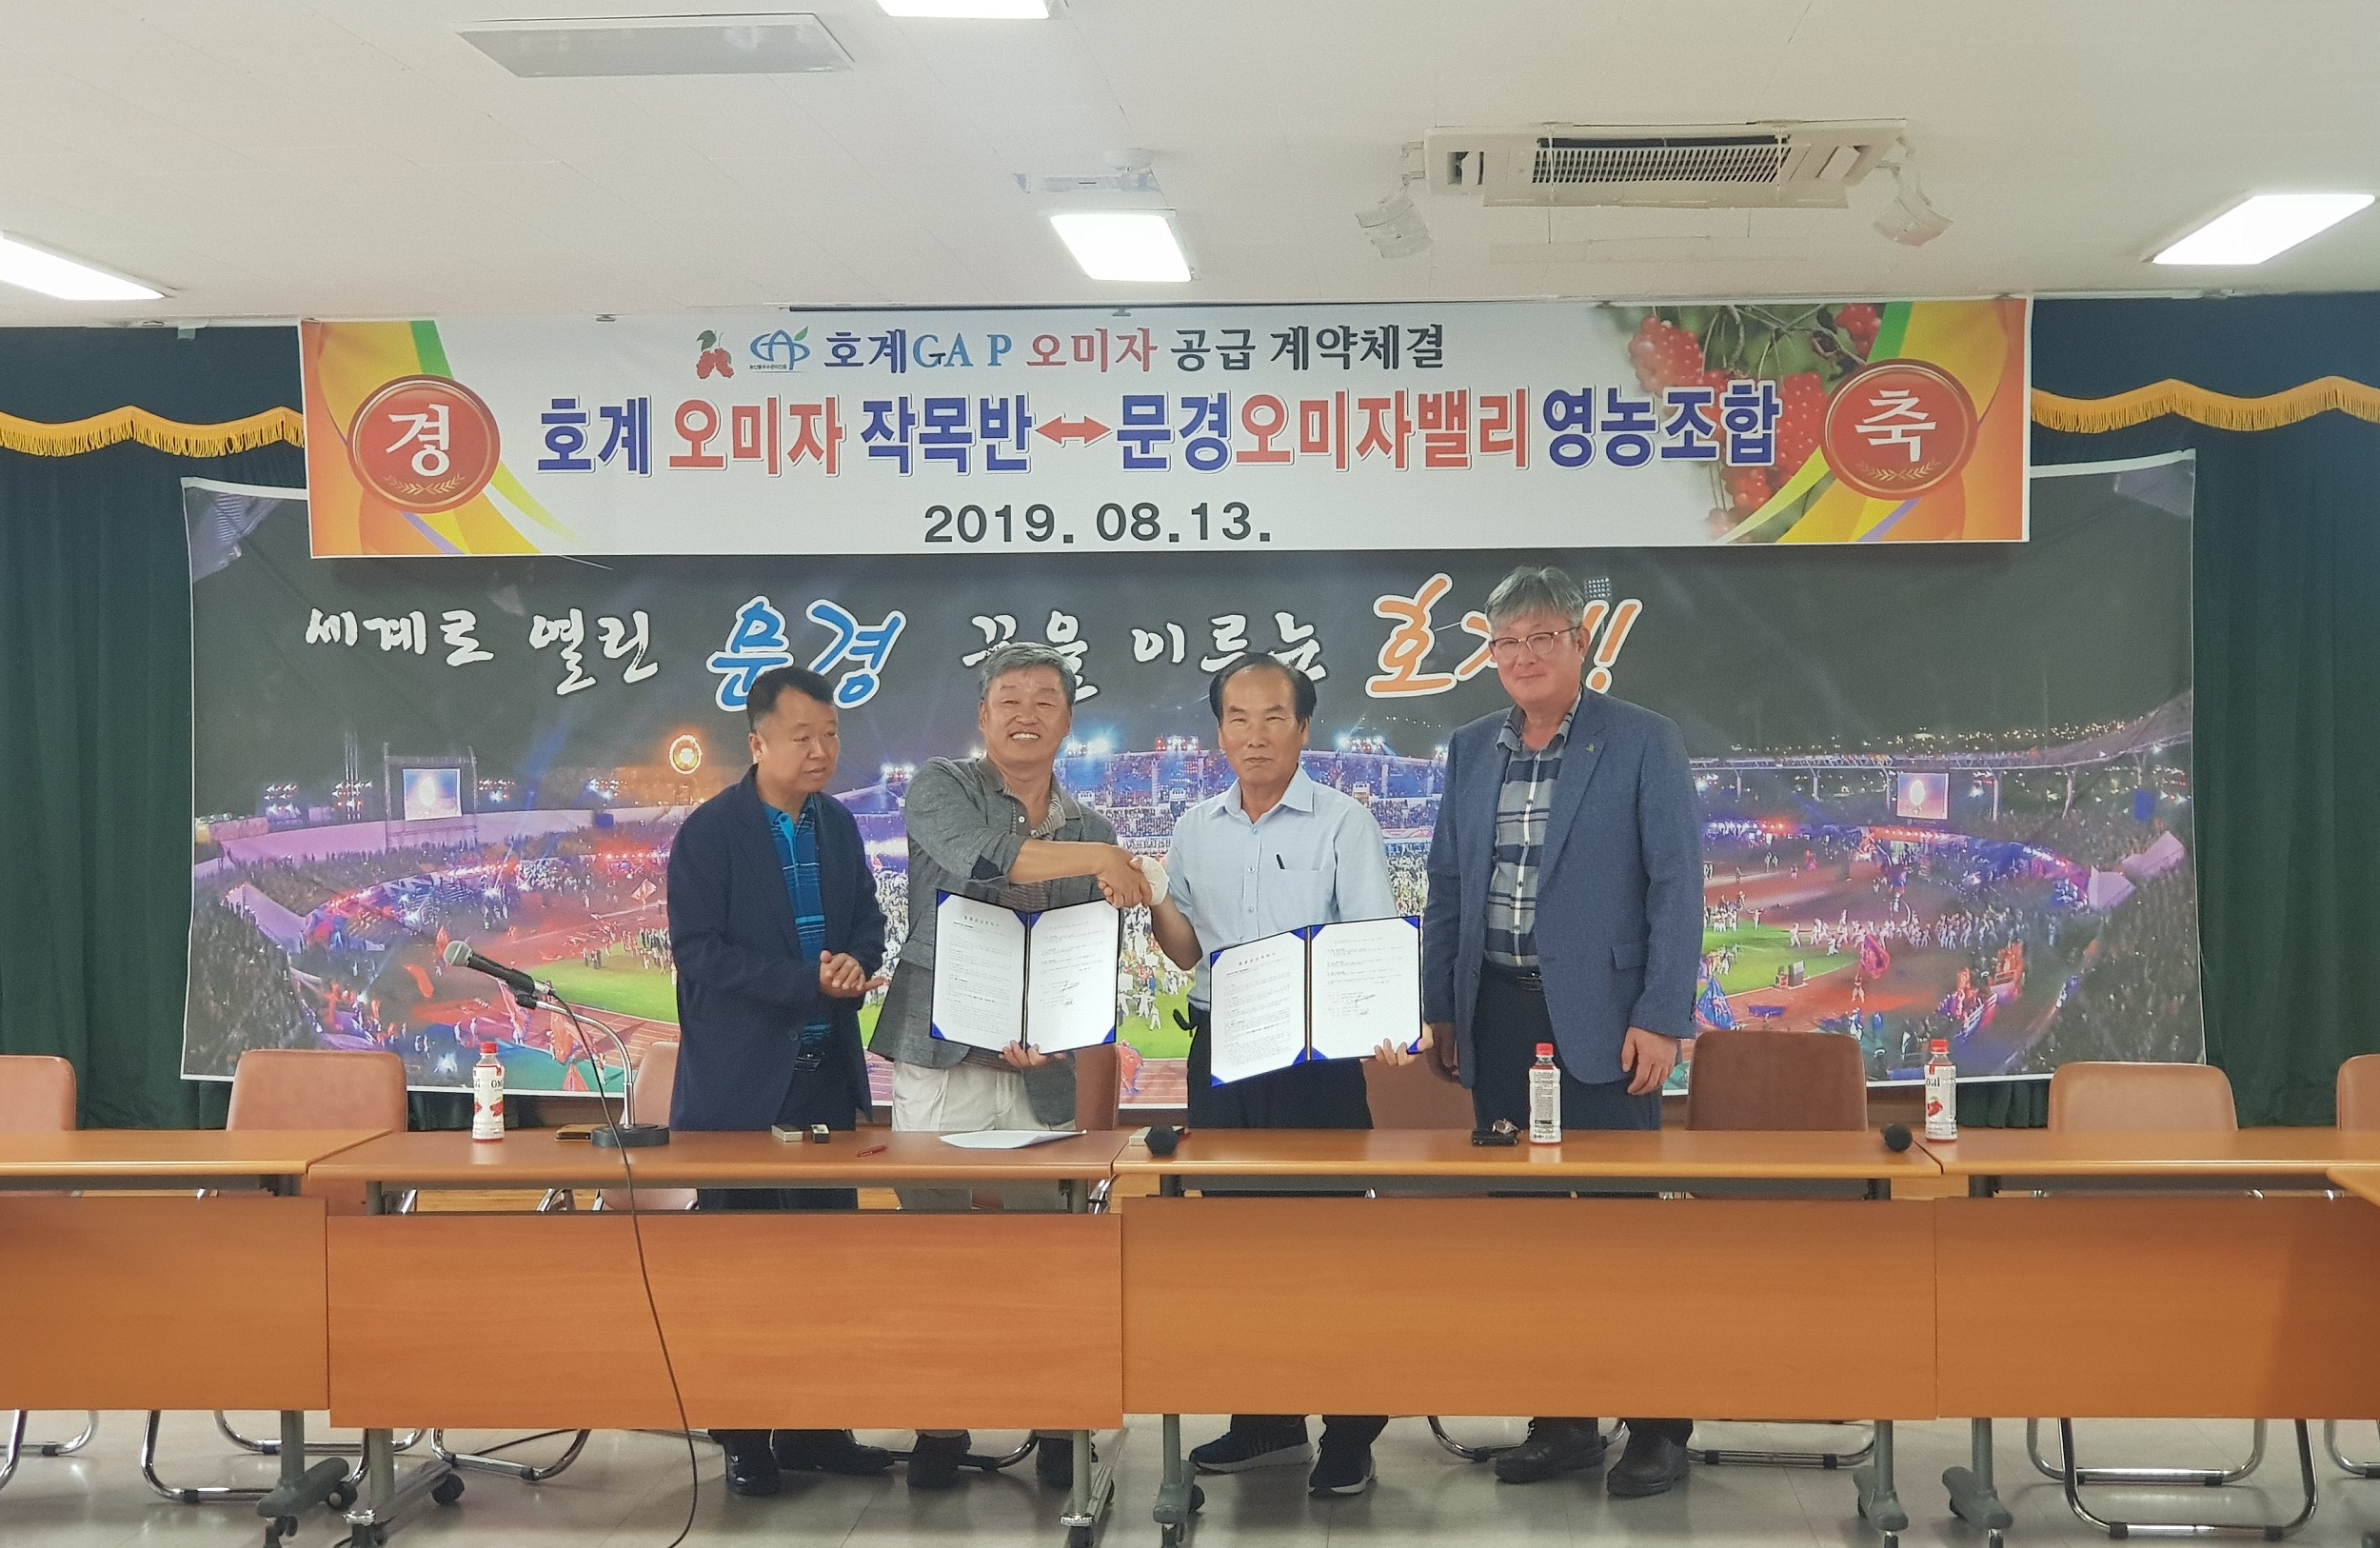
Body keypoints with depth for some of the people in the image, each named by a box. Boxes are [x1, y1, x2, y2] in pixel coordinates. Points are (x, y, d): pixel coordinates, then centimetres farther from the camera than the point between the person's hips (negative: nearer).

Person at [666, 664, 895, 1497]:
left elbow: (867, 921, 15)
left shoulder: (839, 825, 8)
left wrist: (856, 963, -9)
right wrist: (811, 982, -21)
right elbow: (700, 950, -17)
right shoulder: (709, 831, -10)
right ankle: (744, 1441, 13)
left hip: (827, 1070, 6)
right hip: (741, 1078, -6)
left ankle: (816, 1430, 20)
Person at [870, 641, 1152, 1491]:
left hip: (1043, 1075, 2)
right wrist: (1099, 859, -17)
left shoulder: (1090, 832, 13)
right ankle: (940, 1428, 12)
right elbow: (975, 856, -19)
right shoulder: (940, 788, 2)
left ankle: (1059, 1426, 14)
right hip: (941, 1062, -2)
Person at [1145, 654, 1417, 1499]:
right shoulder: (1196, 828, 9)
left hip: (1317, 1049, -5)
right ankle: (1265, 1418, 22)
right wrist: (1153, 904, -5)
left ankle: (1349, 1434, 8)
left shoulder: (1343, 823, -5)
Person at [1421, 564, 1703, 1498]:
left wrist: (1660, 1019, -12)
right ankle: (1560, 1420, 19)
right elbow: (1446, 889, 15)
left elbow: (1676, 886, -6)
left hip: (1598, 1017, -5)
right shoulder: (1470, 750, 12)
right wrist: (1439, 1011, 10)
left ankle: (1657, 1426, 10)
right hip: (1498, 1018, 5)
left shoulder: (1643, 743, -3)